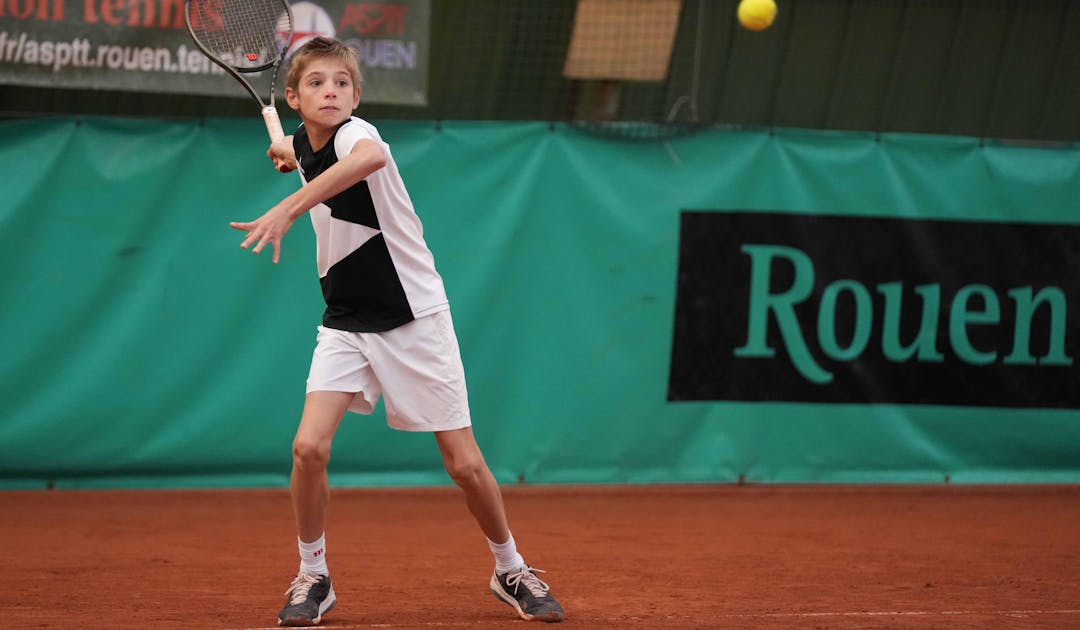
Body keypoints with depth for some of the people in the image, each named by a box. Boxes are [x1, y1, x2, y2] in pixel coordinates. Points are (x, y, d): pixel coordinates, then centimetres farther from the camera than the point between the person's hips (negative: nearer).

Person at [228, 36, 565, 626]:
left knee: (464, 463, -2)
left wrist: (287, 208, -57)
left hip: (415, 319, -5)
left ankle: (511, 571, 21)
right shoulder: (306, 144, 1)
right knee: (309, 446, -15)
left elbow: (370, 157, -50)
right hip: (346, 324, 5)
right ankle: (313, 577, 3)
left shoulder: (354, 132, -20)